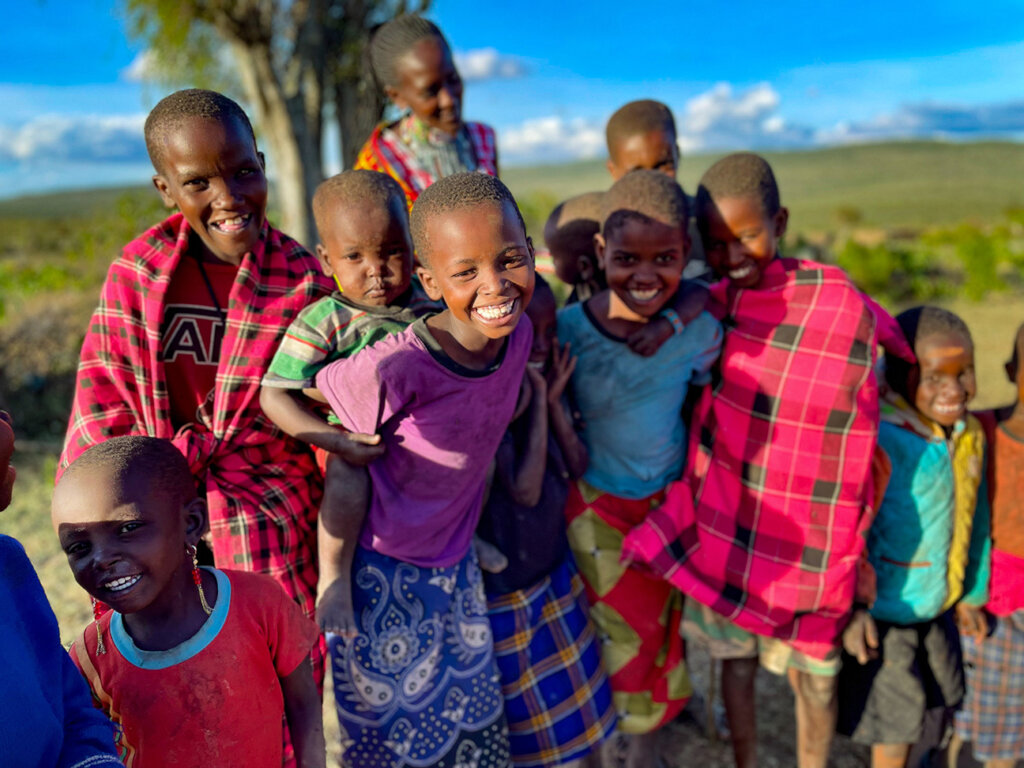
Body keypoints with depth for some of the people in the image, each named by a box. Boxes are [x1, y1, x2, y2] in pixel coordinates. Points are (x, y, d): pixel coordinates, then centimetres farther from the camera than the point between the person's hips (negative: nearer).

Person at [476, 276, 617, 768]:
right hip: (502, 587, -7)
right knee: (522, 714, 14)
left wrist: (554, 400, -16)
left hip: (554, 570, 7)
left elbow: (577, 467, -5)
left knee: (570, 692, 25)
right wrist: (536, 400, -26)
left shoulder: (540, 385, -4)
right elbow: (525, 489, -30)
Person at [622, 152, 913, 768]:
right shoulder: (712, 303, -3)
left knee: (813, 672, 15)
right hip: (725, 523, 3)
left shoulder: (840, 308, -16)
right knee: (736, 660, 18)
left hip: (806, 533, -3)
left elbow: (862, 439, -11)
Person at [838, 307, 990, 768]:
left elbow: (973, 520, 8)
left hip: (938, 606, 8)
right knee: (895, 716, 10)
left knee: (941, 694, 27)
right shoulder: (878, 440, -28)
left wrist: (971, 594, 15)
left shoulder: (969, 436, -3)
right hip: (880, 610, -7)